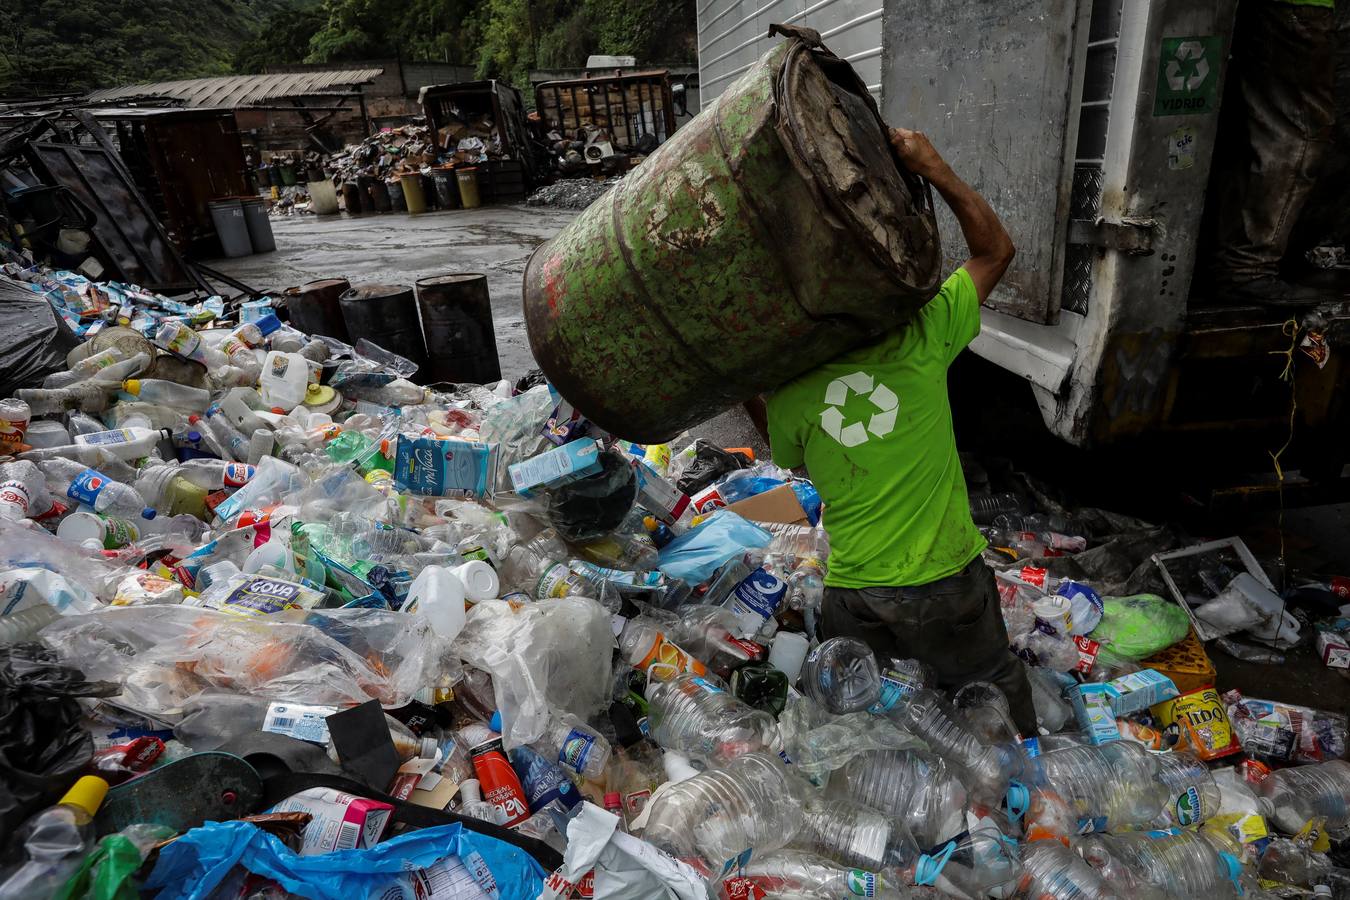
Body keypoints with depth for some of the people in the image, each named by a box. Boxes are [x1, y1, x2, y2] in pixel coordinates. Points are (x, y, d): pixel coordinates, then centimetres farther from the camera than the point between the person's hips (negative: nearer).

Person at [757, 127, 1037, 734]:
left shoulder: (785, 393, -11)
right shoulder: (921, 342, -15)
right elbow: (995, 248, -1)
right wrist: (935, 169, -2)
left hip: (851, 588, 1)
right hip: (944, 577, 0)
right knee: (992, 688, 23)